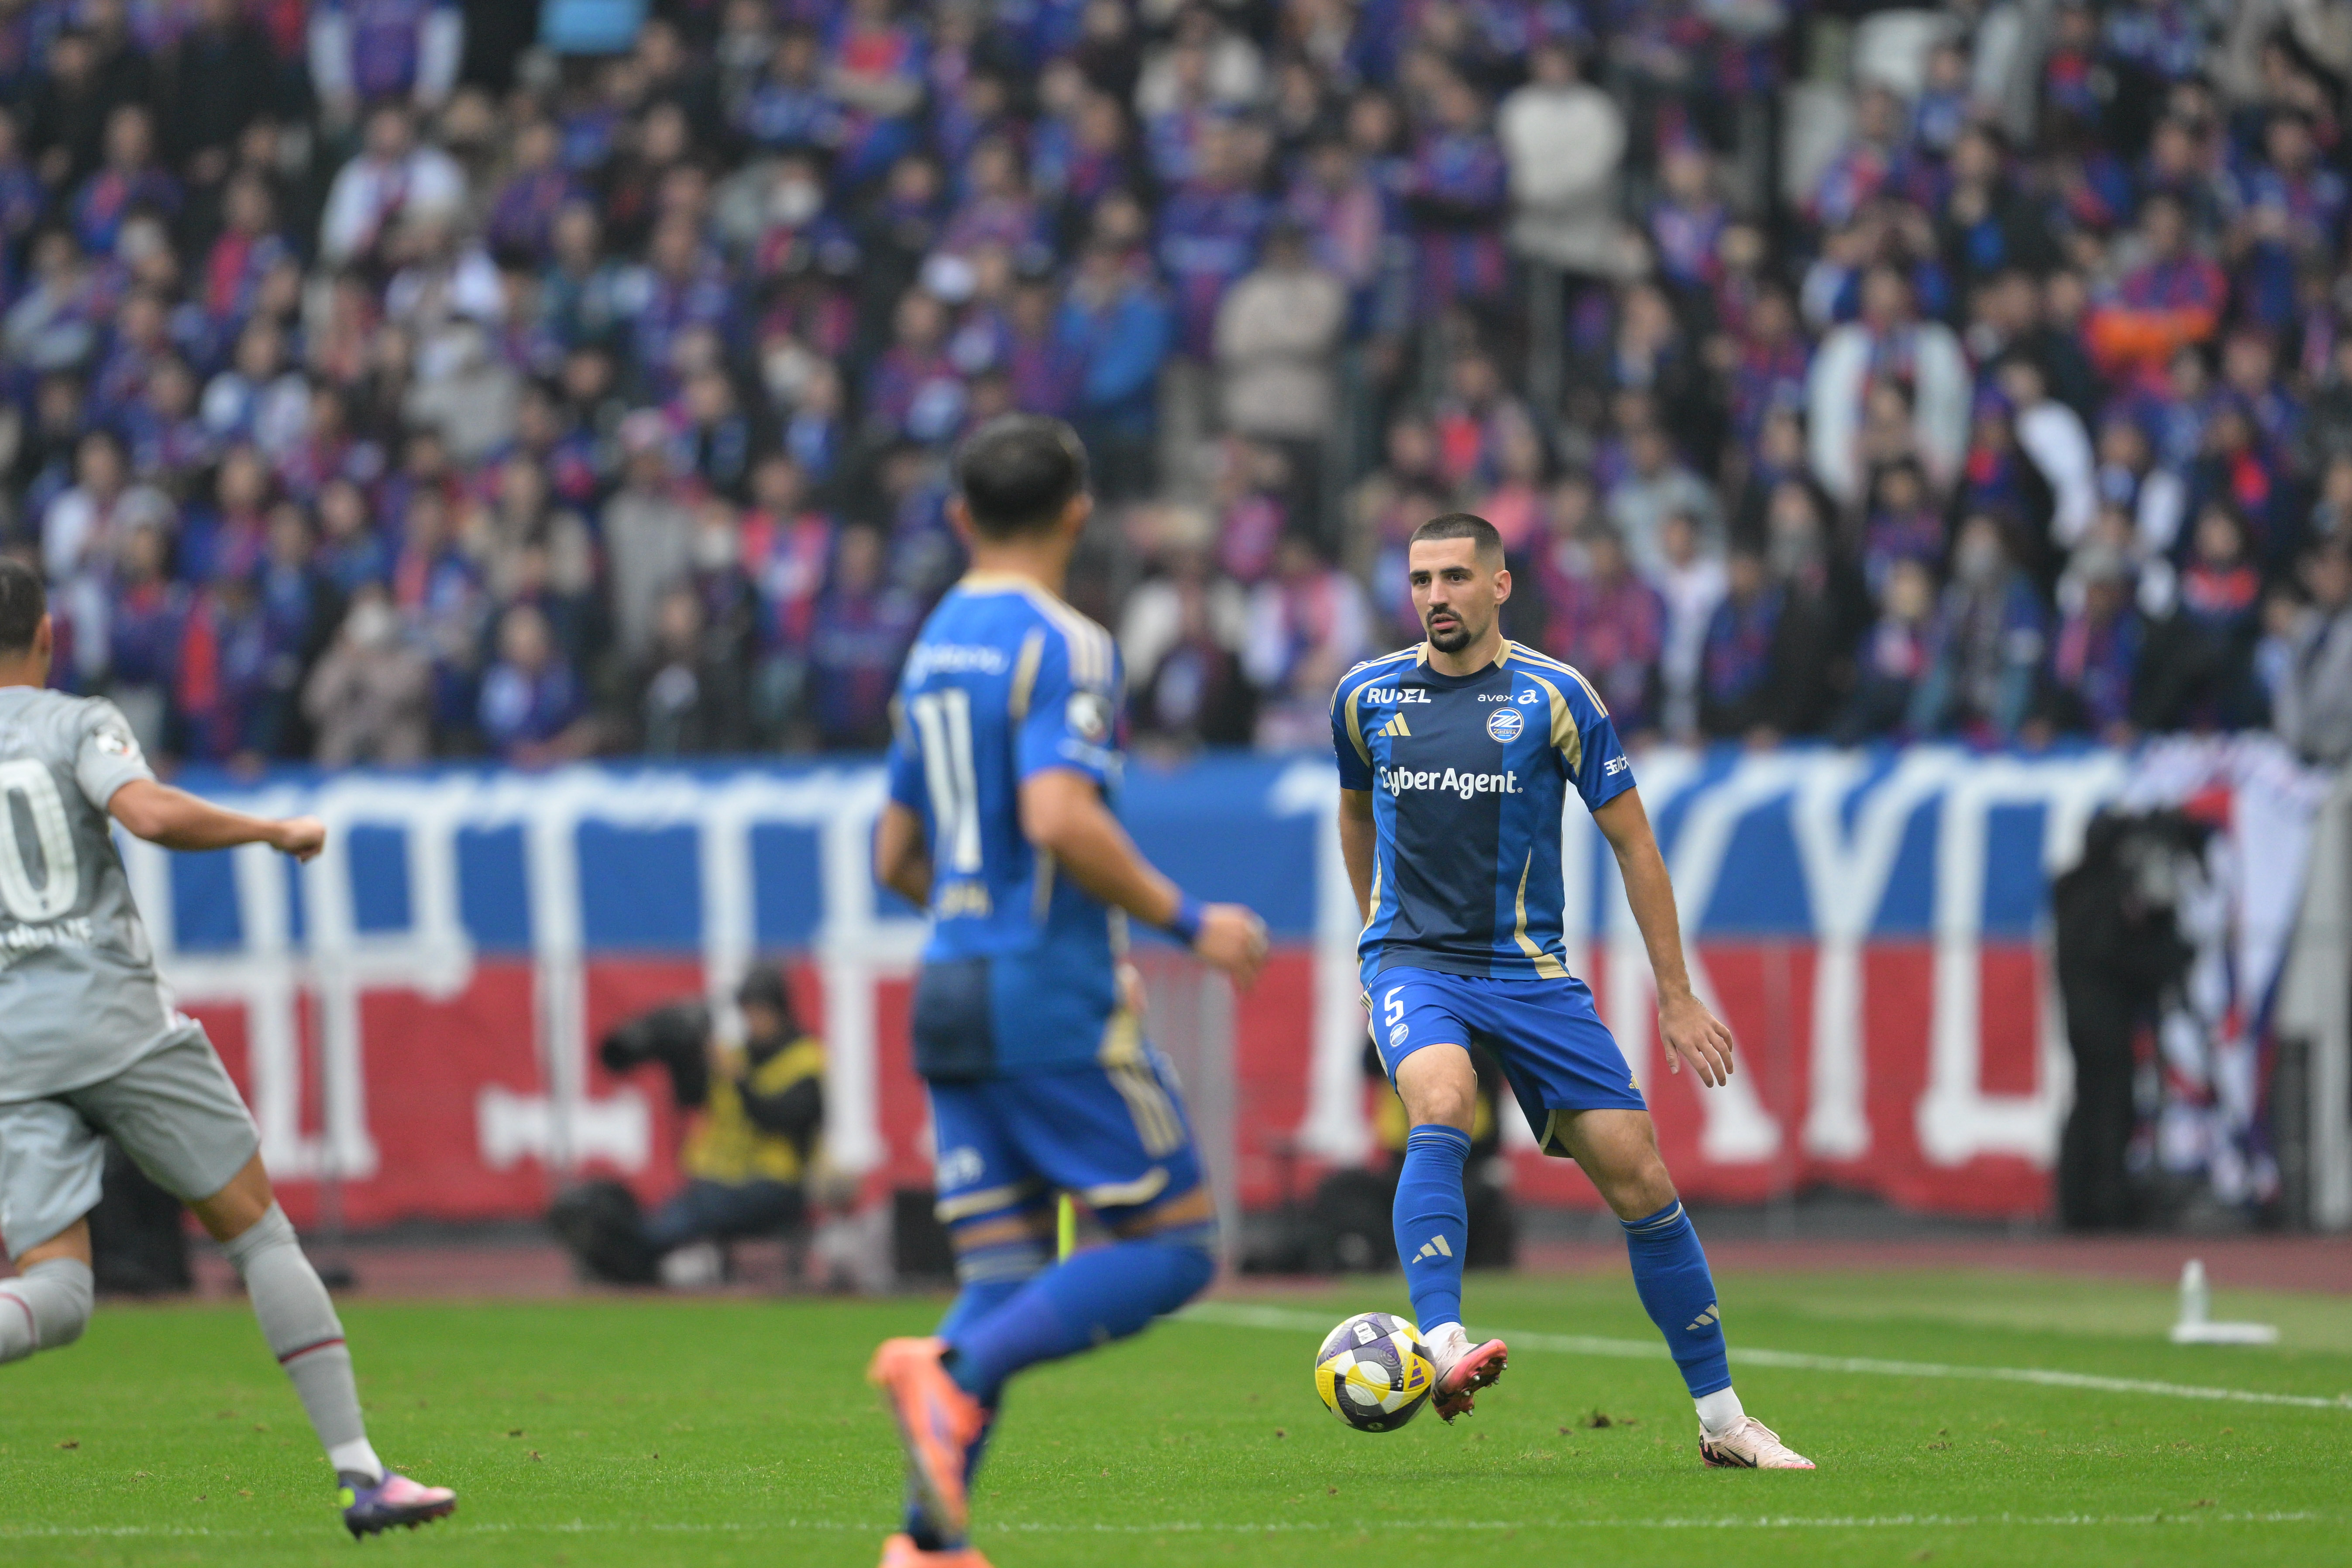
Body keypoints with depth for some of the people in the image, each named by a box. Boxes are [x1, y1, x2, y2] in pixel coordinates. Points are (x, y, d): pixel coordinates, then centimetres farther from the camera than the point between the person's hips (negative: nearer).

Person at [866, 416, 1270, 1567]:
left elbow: (897, 857, 22)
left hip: (952, 995, 8)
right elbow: (1061, 819, -23)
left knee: (1006, 1276, 7)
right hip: (1050, 998, -8)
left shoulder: (935, 646, 16)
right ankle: (955, 1375, -21)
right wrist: (1185, 921, -13)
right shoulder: (1061, 645, -9)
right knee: (1173, 1245, -3)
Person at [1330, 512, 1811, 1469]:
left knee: (1639, 1176, -4)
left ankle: (1721, 1418, 7)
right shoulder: (1367, 696, 3)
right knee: (1441, 1105, -33)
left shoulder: (1553, 698, -3)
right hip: (1413, 959, 0)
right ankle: (1440, 1348, -44)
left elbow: (1632, 842, 2)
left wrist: (1676, 996, 2)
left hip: (1530, 969, 0)